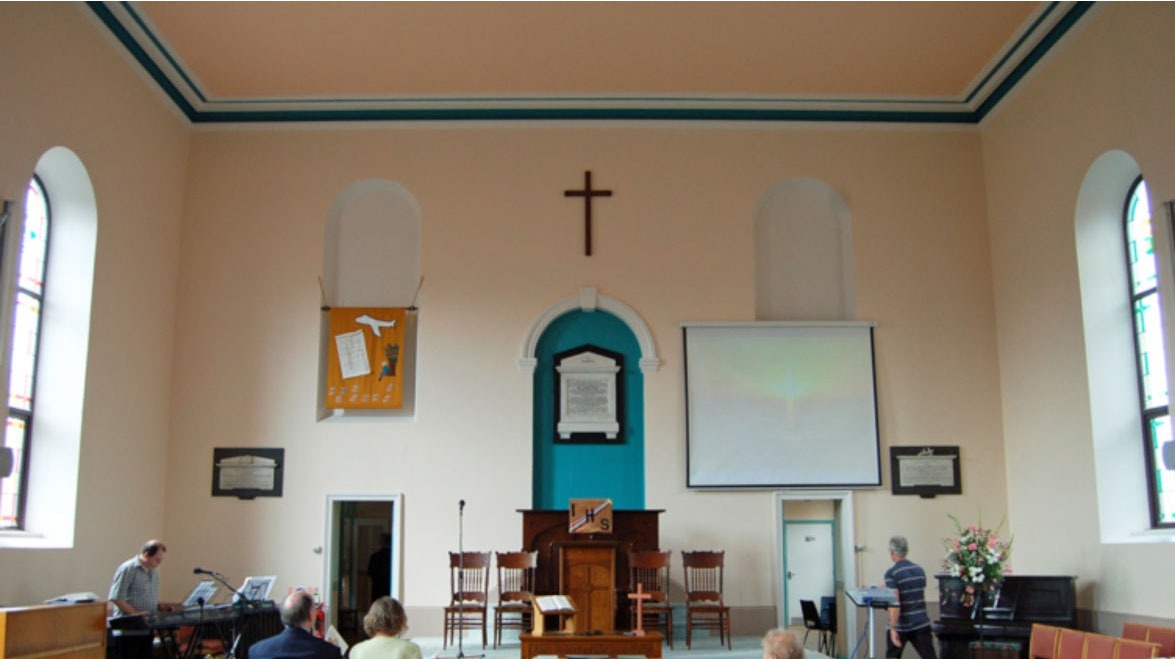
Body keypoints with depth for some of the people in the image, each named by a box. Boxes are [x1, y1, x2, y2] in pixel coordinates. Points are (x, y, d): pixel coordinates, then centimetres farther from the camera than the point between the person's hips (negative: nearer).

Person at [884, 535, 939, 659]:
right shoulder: (920, 570, 8)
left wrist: (893, 629, -22)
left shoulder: (891, 573, -12)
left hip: (901, 626, -4)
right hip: (921, 624, 4)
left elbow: (894, 603, -21)